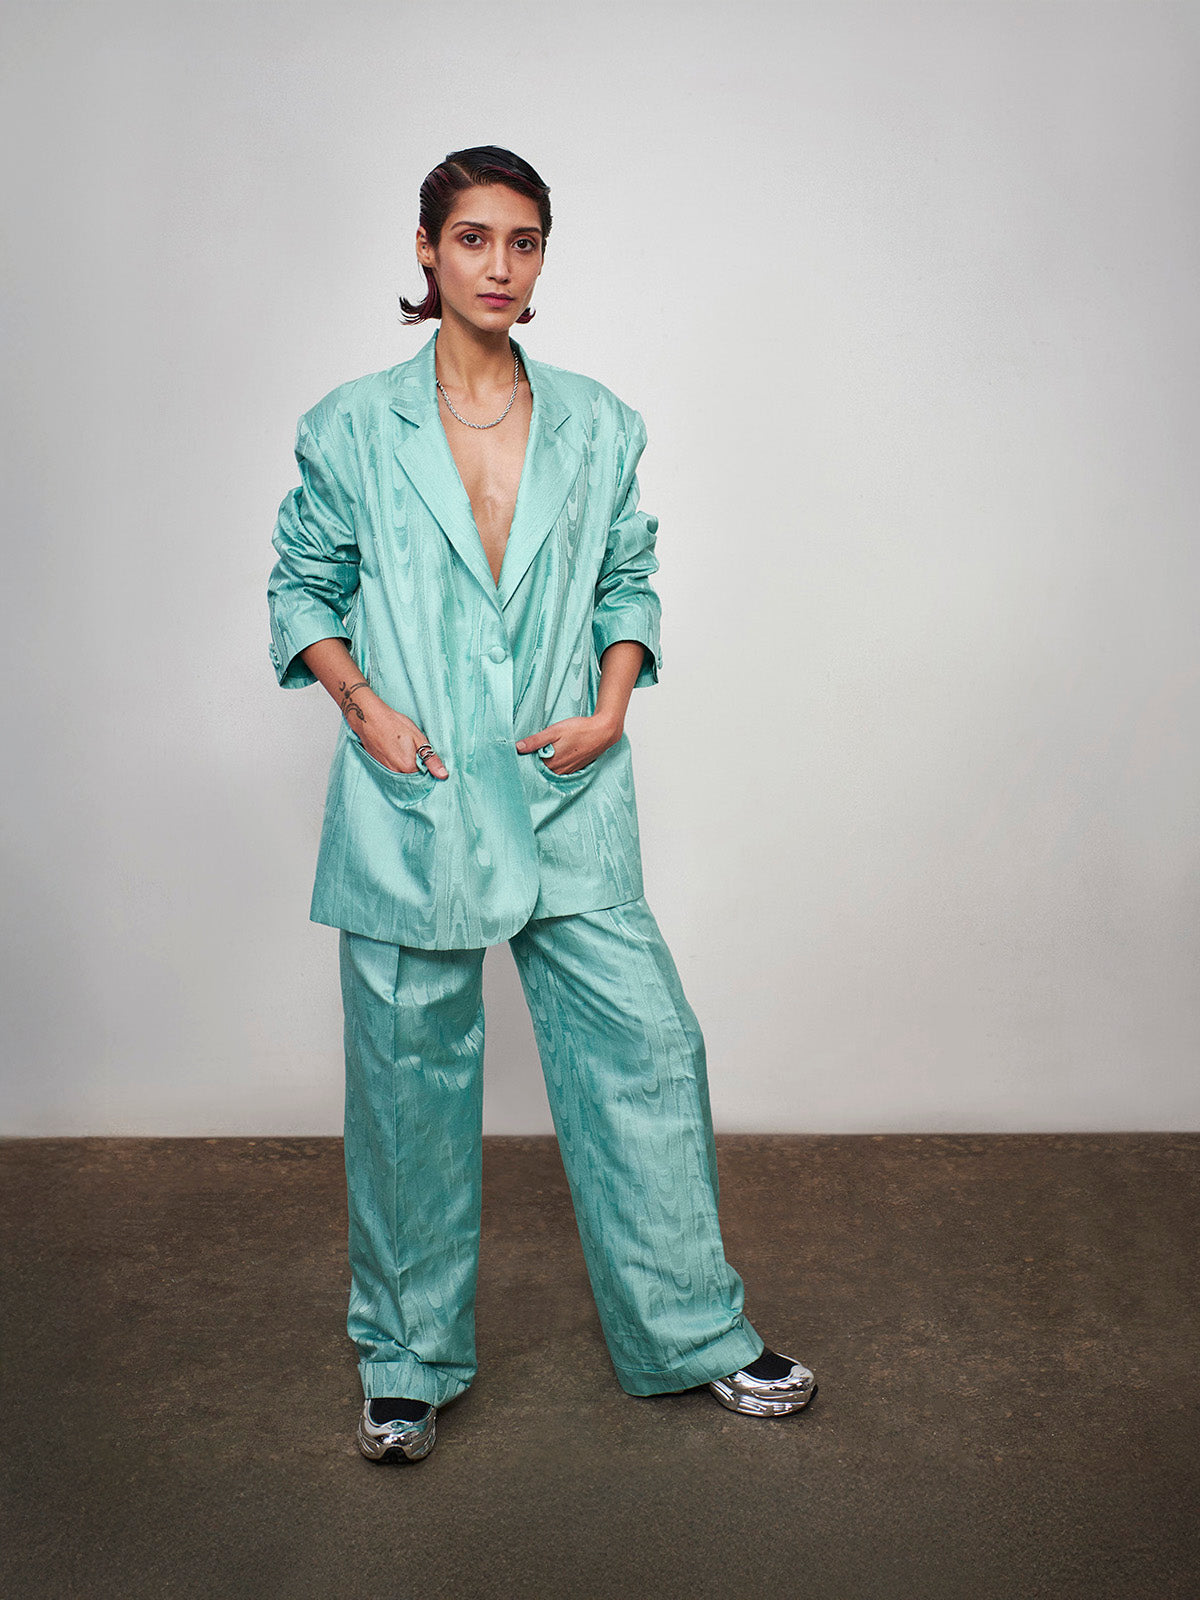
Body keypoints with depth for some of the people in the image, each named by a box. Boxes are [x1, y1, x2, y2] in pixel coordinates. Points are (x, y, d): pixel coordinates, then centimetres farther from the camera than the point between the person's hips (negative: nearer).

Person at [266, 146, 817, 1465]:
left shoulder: (598, 428, 7)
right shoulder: (353, 428, 2)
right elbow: (300, 586, 8)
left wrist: (612, 703, -3)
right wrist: (362, 698, -8)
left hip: (568, 806, 2)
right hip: (410, 807, -1)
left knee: (646, 1052, 3)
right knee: (411, 1080, 7)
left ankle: (693, 1332, 24)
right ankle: (408, 1359, 28)